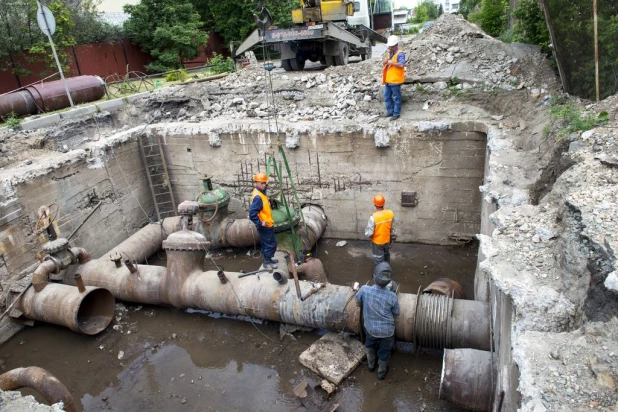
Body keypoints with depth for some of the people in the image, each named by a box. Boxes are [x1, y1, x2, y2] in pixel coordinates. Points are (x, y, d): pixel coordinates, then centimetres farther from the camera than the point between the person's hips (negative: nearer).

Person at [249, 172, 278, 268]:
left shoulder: (261, 192, 4)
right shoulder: (257, 197, -27)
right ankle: (267, 261, 18)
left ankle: (269, 258, 38)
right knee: (270, 244, 3)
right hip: (265, 226, -10)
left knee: (267, 243, 23)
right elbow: (252, 214, -31)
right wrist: (260, 223, -25)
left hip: (268, 224, 10)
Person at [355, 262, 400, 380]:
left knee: (370, 345, 33)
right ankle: (381, 372, 48)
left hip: (370, 327, 2)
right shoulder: (392, 297, -28)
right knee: (384, 352, 25)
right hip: (387, 330, -2)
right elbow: (396, 314, -9)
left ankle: (371, 365, 56)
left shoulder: (364, 289, -26)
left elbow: (358, 303, -5)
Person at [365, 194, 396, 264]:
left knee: (379, 260, 16)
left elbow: (369, 233, -28)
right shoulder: (390, 213, -17)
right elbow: (392, 229, -3)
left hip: (377, 242, -5)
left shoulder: (373, 217, -33)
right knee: (386, 256, 30)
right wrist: (393, 238, 14)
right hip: (387, 240, 5)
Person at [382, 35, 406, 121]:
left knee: (396, 98, 0)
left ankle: (396, 114, 8)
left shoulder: (400, 54, -11)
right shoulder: (390, 53, 16)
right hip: (388, 80, 9)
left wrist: (391, 62, -21)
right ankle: (390, 111, 26)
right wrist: (385, 61, 1)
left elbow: (402, 65, -25)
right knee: (387, 97, 14)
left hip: (395, 80, -9)